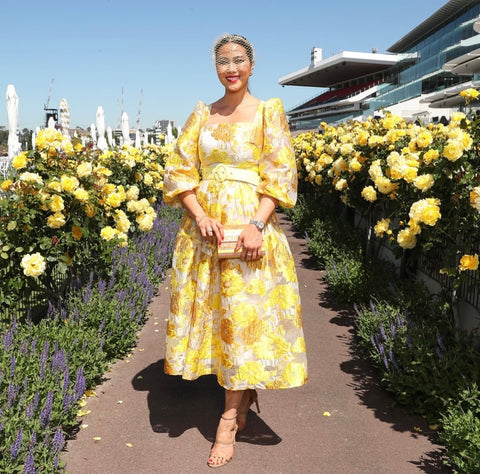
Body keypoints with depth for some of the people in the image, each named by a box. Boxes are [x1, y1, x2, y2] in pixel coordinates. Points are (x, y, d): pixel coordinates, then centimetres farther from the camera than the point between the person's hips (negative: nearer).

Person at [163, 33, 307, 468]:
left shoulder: (269, 111, 2)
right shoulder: (201, 114, 12)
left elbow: (280, 175, -5)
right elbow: (180, 170, 7)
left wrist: (257, 224, -18)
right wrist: (200, 216, -9)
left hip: (250, 223, -4)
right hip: (205, 224, 4)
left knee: (243, 315, -3)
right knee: (212, 312, 7)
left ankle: (230, 420, 9)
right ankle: (244, 395, 28)